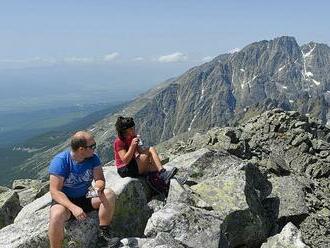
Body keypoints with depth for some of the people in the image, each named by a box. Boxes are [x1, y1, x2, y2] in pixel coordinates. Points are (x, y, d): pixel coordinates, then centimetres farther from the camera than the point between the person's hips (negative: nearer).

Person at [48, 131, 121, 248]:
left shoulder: (93, 158, -7)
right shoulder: (60, 161, -21)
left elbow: (100, 179, -6)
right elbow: (55, 191, -23)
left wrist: (99, 187, -33)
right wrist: (73, 207, -37)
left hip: (84, 200, 5)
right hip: (64, 201, -4)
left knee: (109, 194, -17)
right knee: (57, 216, -37)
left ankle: (103, 234, -10)